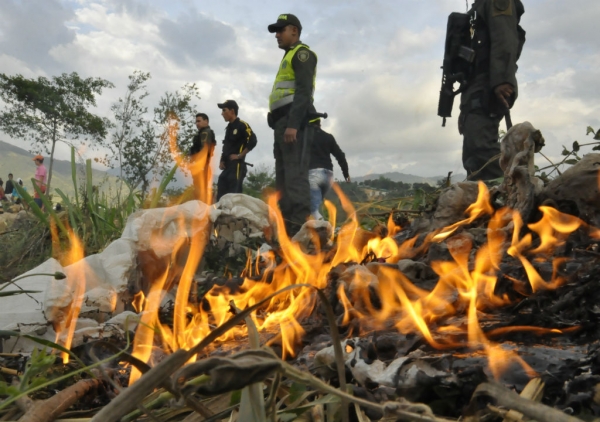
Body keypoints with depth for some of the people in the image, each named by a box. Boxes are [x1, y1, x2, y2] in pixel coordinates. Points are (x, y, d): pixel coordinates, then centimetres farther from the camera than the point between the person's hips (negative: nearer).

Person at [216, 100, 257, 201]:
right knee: (221, 197, 5)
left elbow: (252, 141, -18)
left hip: (237, 165, -9)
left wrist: (239, 156, -15)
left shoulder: (242, 125, -4)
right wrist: (221, 160, 11)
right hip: (226, 167, 9)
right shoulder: (228, 128, 22)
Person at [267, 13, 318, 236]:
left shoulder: (302, 53, 1)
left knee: (295, 175, -17)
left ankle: (300, 228, -21)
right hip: (284, 123, 10)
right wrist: (282, 126, 17)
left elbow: (304, 91, -14)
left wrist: (293, 124, -24)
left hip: (295, 122, -10)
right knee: (283, 178, 5)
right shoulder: (288, 58, 30)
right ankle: (286, 226, 6)